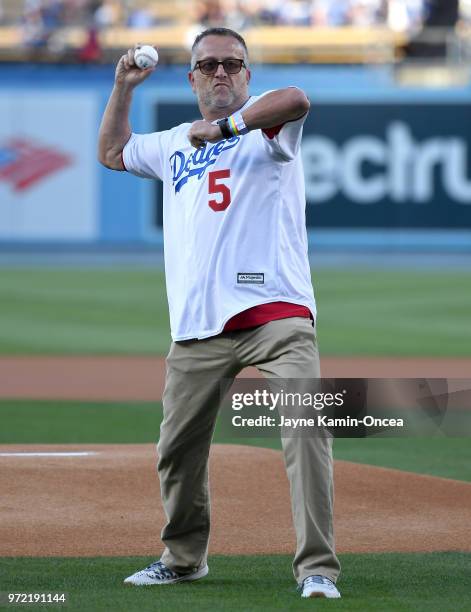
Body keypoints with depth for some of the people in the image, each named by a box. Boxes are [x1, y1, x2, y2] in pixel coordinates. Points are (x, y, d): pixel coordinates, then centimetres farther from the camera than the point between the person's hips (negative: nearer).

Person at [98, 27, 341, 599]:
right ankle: (184, 558, 29)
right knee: (178, 445, 9)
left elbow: (296, 99, -19)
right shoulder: (174, 144, 24)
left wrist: (225, 127, -17)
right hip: (198, 326, 6)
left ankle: (317, 568, -18)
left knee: (304, 426, -19)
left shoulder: (264, 119, 6)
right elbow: (112, 152, 40)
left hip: (276, 313, -6)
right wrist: (123, 86, 31)